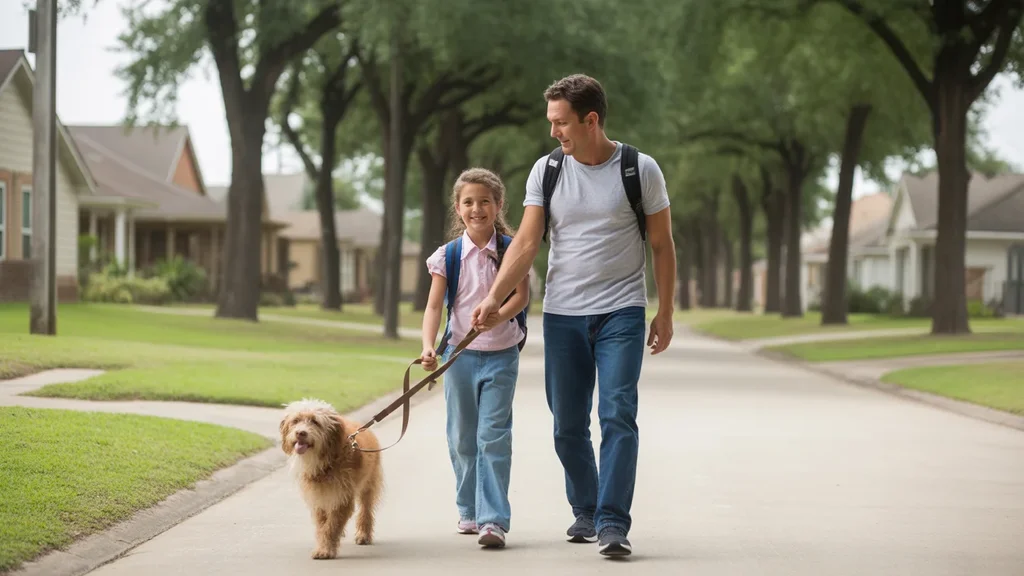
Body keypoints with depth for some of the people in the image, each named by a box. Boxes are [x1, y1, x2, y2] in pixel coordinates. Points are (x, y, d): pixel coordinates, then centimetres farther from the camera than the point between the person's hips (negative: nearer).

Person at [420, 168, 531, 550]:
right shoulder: (448, 256, -1)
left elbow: (522, 295, -13)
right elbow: (434, 306, -6)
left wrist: (498, 316, -34)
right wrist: (428, 347, -22)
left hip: (501, 354, -2)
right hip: (460, 353, 2)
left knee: (494, 437, -10)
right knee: (462, 438, 11)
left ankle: (493, 519, -13)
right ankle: (469, 511, 26)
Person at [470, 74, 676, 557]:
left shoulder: (640, 170, -3)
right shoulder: (546, 171, 3)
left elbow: (662, 246, 4)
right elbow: (526, 243, -1)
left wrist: (665, 313, 3)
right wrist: (493, 298, -12)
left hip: (621, 313, -3)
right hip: (562, 315, 3)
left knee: (617, 415, -13)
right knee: (568, 424, 8)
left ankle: (613, 523, -14)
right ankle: (585, 512, 24)